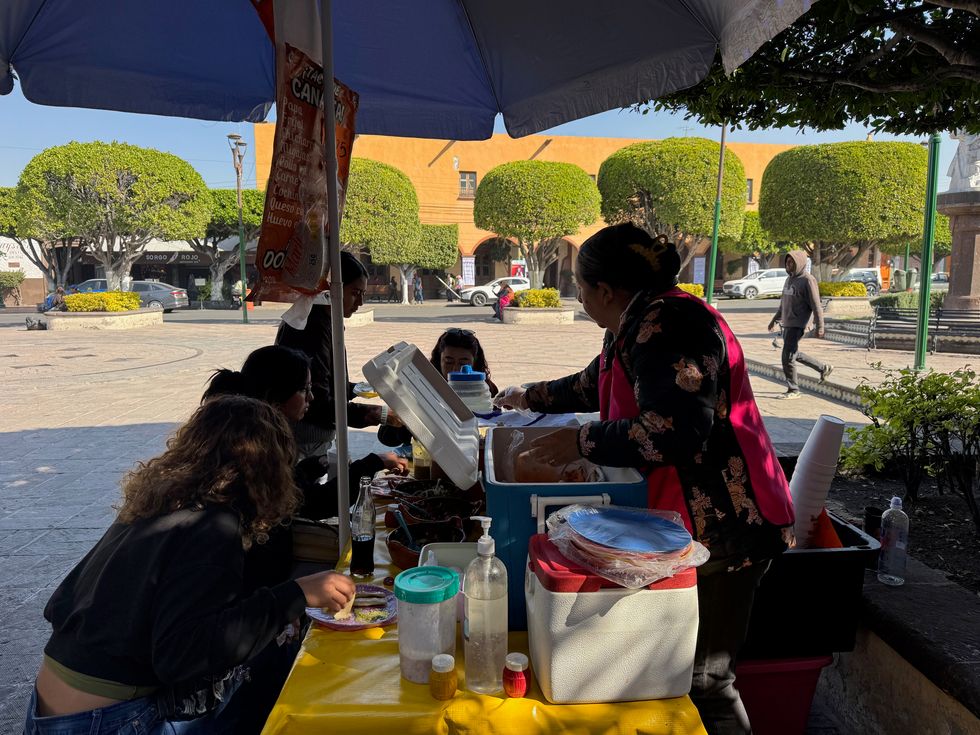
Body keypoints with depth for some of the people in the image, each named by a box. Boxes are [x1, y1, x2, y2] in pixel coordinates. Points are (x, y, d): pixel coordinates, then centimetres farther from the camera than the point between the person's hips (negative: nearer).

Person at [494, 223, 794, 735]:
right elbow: (594, 385, 30)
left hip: (719, 526, -10)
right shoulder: (637, 325, 14)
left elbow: (676, 430, -30)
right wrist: (531, 397, 39)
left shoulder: (666, 326, -20)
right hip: (680, 519, 10)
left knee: (703, 681, 2)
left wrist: (582, 442, -21)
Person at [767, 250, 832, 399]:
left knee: (788, 357, -8)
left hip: (797, 325, -9)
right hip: (787, 324, 9)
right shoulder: (790, 279, 15)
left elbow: (816, 305, -14)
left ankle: (793, 390, 3)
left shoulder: (808, 280, -12)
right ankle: (823, 368, 34)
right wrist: (775, 319, 25)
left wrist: (819, 327, -16)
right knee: (794, 354, 17)